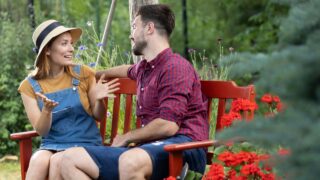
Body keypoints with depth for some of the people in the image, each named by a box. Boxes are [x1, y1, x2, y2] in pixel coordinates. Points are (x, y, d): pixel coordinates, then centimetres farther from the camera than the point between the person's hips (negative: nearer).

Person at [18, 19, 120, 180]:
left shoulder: (83, 74, 0)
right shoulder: (30, 86, 0)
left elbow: (99, 116, 8)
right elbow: (41, 131, -4)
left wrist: (98, 100, -15)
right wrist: (46, 111, -26)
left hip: (85, 143, 0)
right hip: (51, 144, 1)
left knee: (57, 161, -32)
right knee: (39, 161, -33)